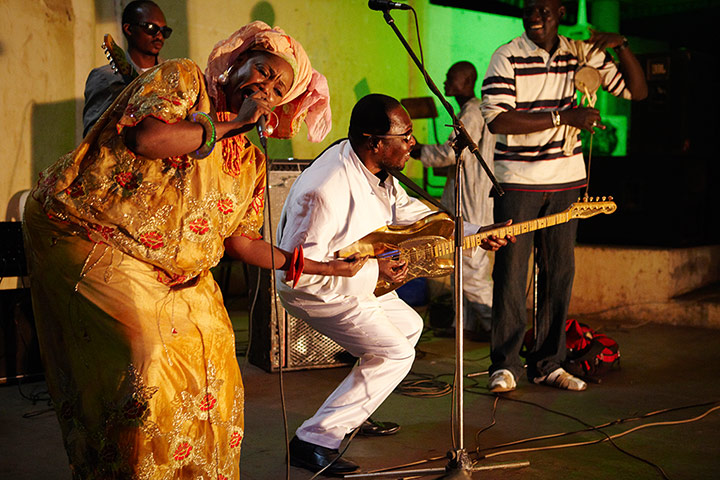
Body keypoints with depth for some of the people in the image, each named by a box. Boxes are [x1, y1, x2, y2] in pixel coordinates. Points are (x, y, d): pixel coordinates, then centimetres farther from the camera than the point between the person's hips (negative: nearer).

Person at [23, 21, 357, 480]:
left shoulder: (251, 162, 11)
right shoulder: (181, 78, -6)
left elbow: (239, 241, 13)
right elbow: (148, 138, -26)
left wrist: (315, 265, 9)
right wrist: (232, 121, -16)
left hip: (172, 273, 7)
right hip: (86, 232, -7)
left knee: (211, 370, 5)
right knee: (143, 359, -19)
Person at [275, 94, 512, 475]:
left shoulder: (373, 166, -7)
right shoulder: (328, 191, -36)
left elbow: (409, 211, 9)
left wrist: (476, 235, 2)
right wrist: (373, 270, -30)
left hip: (358, 280, 10)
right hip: (314, 291, -10)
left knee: (409, 327, 21)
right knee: (396, 353, -13)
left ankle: (353, 414, 31)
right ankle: (314, 440, -7)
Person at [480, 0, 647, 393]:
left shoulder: (582, 53, 7)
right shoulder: (507, 58, -7)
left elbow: (636, 91, 11)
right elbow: (496, 119, -18)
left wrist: (621, 45, -6)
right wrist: (563, 116, -20)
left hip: (566, 182, 4)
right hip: (517, 182, -4)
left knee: (559, 272, 7)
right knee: (511, 273, -3)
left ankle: (548, 364, 18)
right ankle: (504, 365, 8)